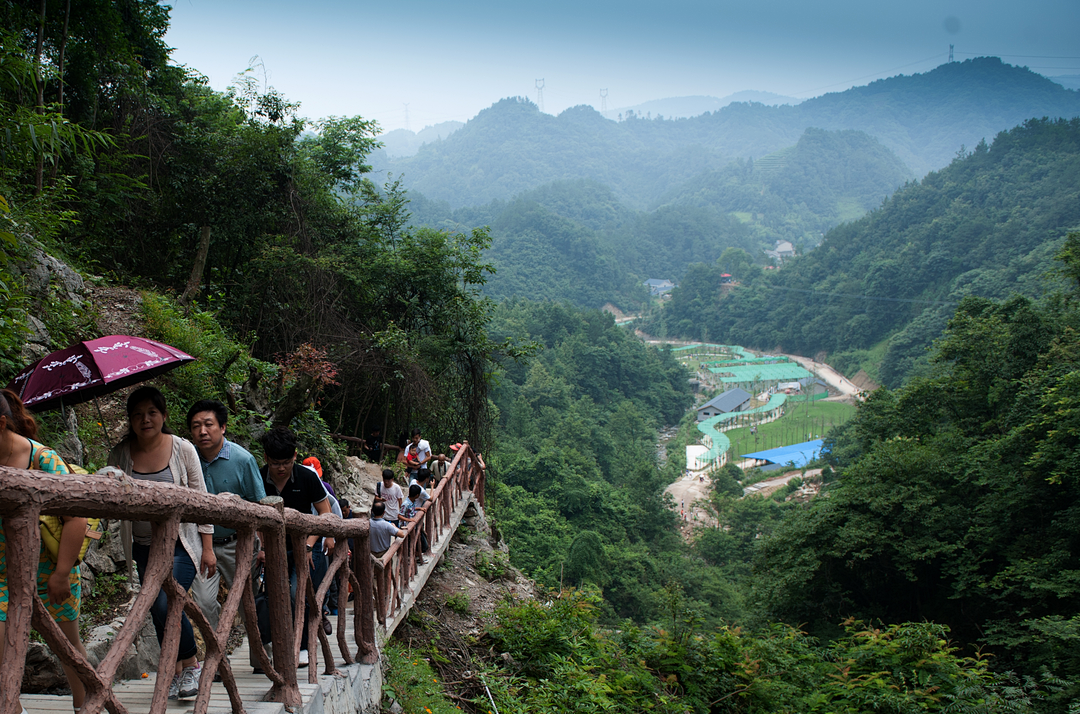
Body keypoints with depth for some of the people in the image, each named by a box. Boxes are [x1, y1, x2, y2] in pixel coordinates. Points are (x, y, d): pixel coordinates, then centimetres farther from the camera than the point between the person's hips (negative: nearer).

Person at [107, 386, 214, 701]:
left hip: (181, 543, -3)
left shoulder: (182, 448, -4)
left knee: (166, 604, -17)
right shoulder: (120, 454, 2)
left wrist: (208, 547, -3)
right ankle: (175, 673, 25)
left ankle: (191, 665, 5)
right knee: (157, 611, 8)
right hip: (143, 546, 4)